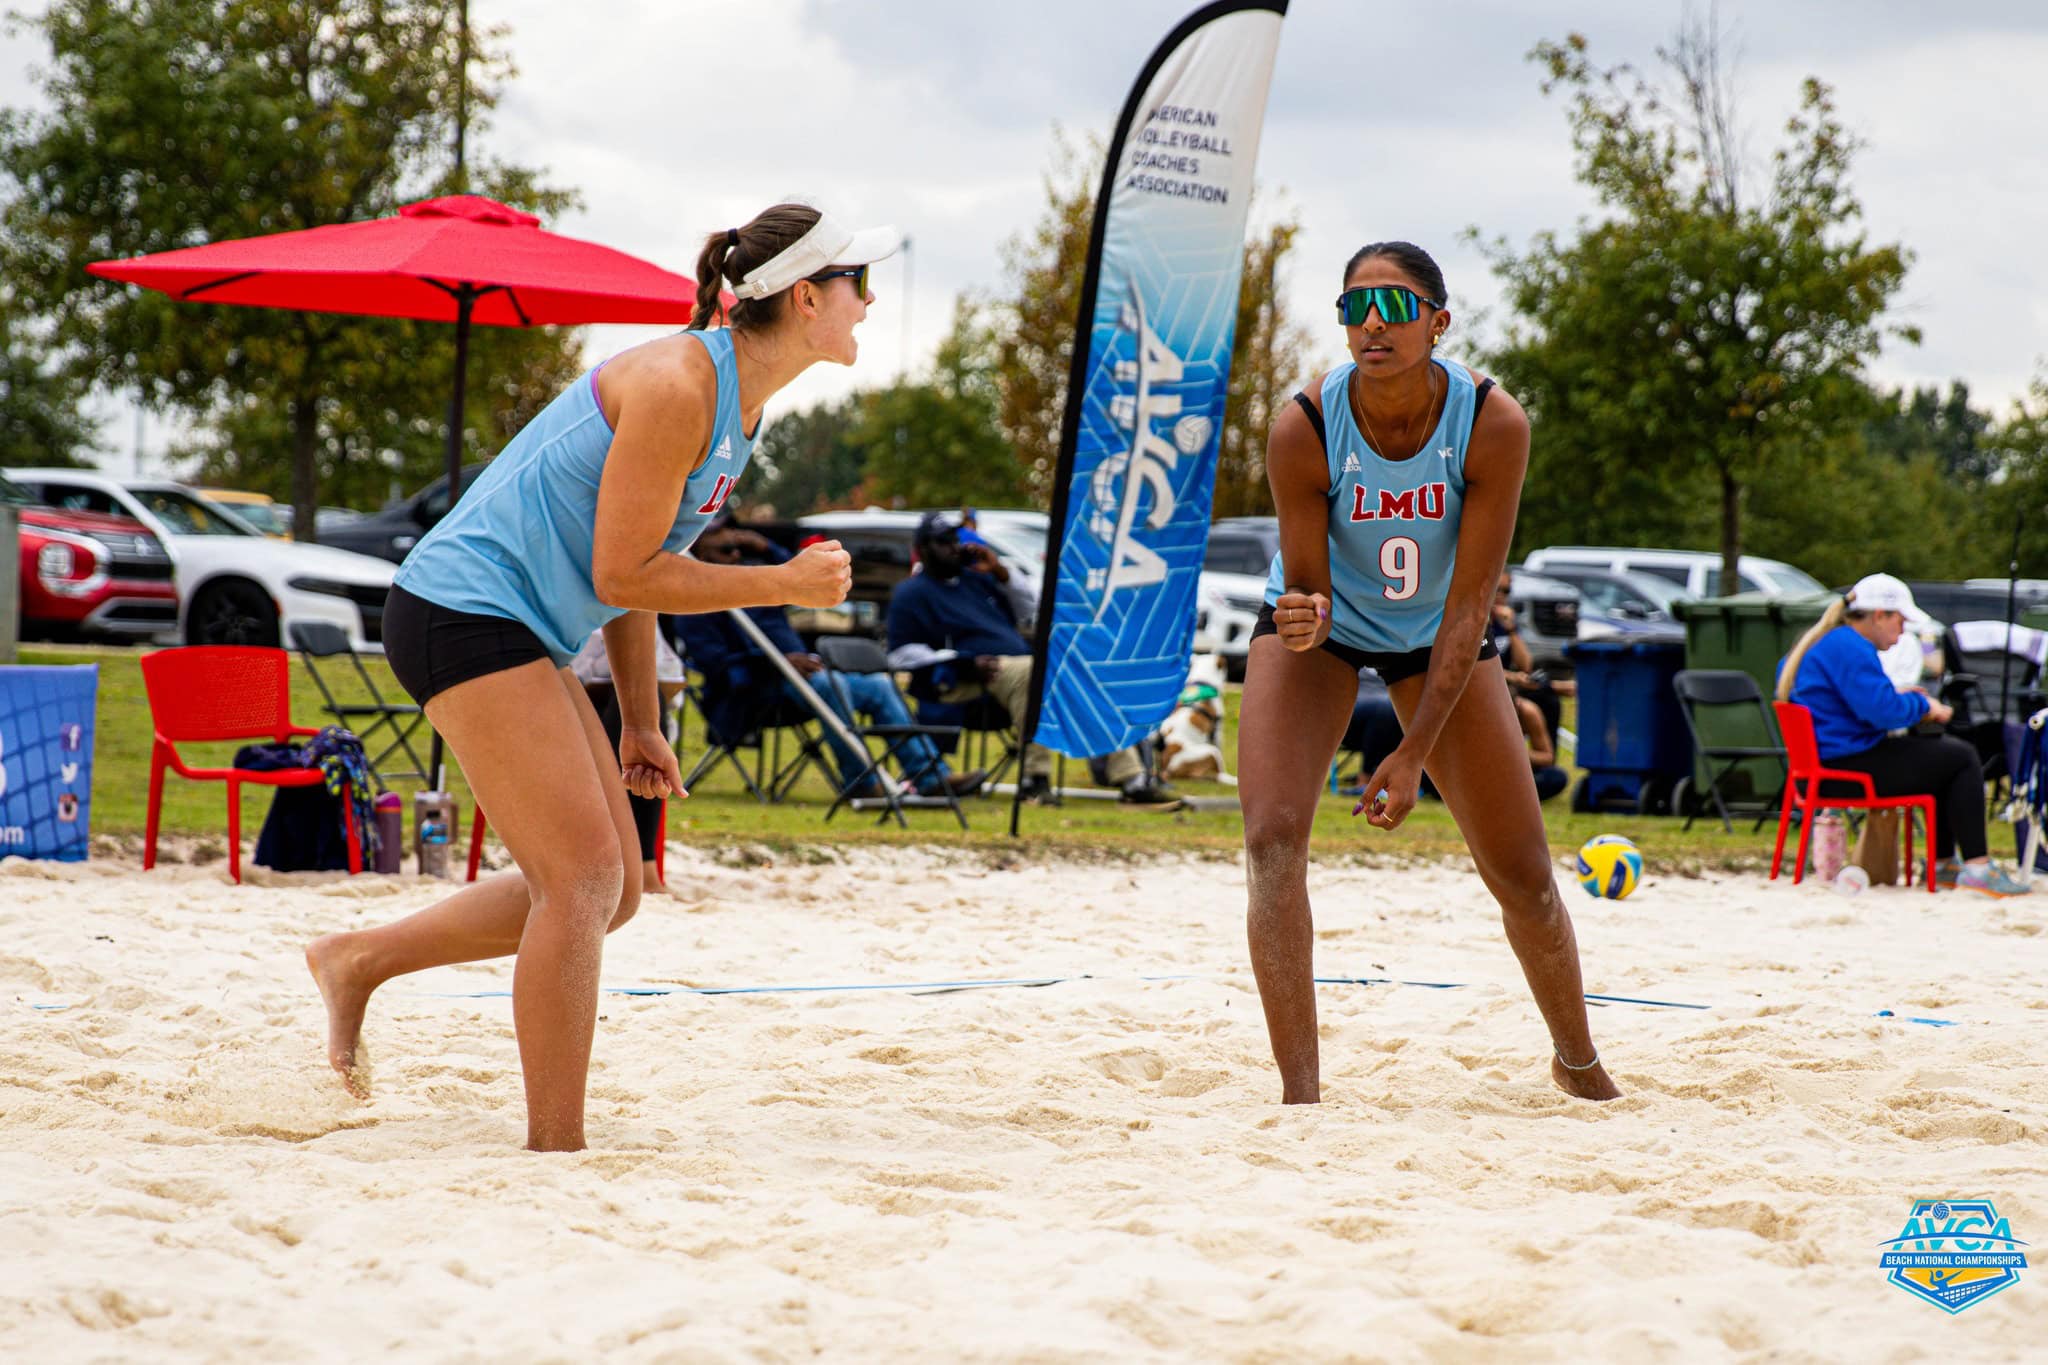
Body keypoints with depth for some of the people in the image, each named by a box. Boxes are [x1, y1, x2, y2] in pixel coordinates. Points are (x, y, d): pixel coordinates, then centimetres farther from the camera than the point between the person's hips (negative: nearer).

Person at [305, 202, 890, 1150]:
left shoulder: (737, 401, 11)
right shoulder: (677, 386, -20)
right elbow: (622, 576, -20)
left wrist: (639, 724, 15)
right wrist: (786, 585, -15)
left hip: (520, 635, 10)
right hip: (463, 608, -10)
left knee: (608, 891, 10)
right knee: (584, 878, -13)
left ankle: (357, 962, 22)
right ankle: (555, 1149, -9)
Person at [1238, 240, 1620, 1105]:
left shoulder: (1492, 425, -28)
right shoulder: (1303, 430, -29)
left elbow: (1471, 601, -25)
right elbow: (1306, 584, -21)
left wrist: (1412, 755, -28)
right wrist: (1302, 620, -47)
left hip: (1437, 636, 1)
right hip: (1327, 628, -1)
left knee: (1525, 879, 5)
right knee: (1271, 839, -23)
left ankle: (1579, 1065, 31)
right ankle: (1300, 1092, -18)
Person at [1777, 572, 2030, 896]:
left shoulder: (1825, 641, 17)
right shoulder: (1849, 648, -18)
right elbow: (1883, 711, -25)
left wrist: (1894, 694, 22)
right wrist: (1923, 706, -7)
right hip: (1848, 766, -11)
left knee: (1947, 750, 23)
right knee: (1963, 759, -7)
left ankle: (1944, 862, 24)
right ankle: (1976, 866, -11)